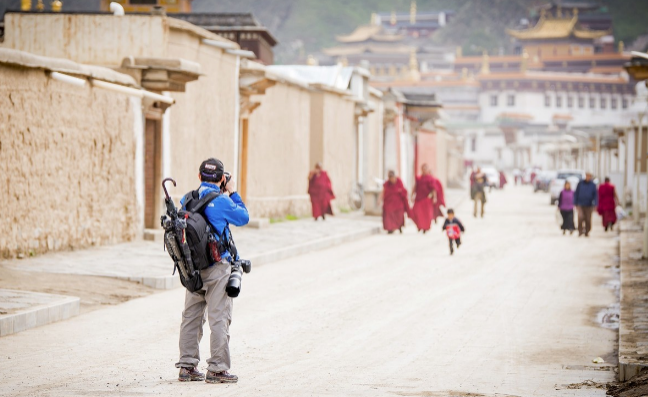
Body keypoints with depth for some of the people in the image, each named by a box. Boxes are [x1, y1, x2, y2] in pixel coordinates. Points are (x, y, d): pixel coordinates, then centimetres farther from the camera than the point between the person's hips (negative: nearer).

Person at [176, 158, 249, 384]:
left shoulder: (186, 199, 4)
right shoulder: (222, 201, -14)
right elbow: (243, 218, 0)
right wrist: (233, 194, 11)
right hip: (217, 268, -6)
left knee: (191, 316, 11)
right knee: (219, 318, -2)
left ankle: (187, 366, 14)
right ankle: (217, 369, -1)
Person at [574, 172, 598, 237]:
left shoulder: (593, 185, 2)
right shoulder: (580, 184, 4)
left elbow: (595, 195, 3)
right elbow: (576, 193, 8)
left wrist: (594, 204, -7)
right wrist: (575, 203, 4)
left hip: (588, 205, 1)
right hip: (581, 205, -1)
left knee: (588, 219, 2)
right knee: (580, 217, -18)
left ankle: (587, 232, 16)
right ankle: (580, 230, -4)